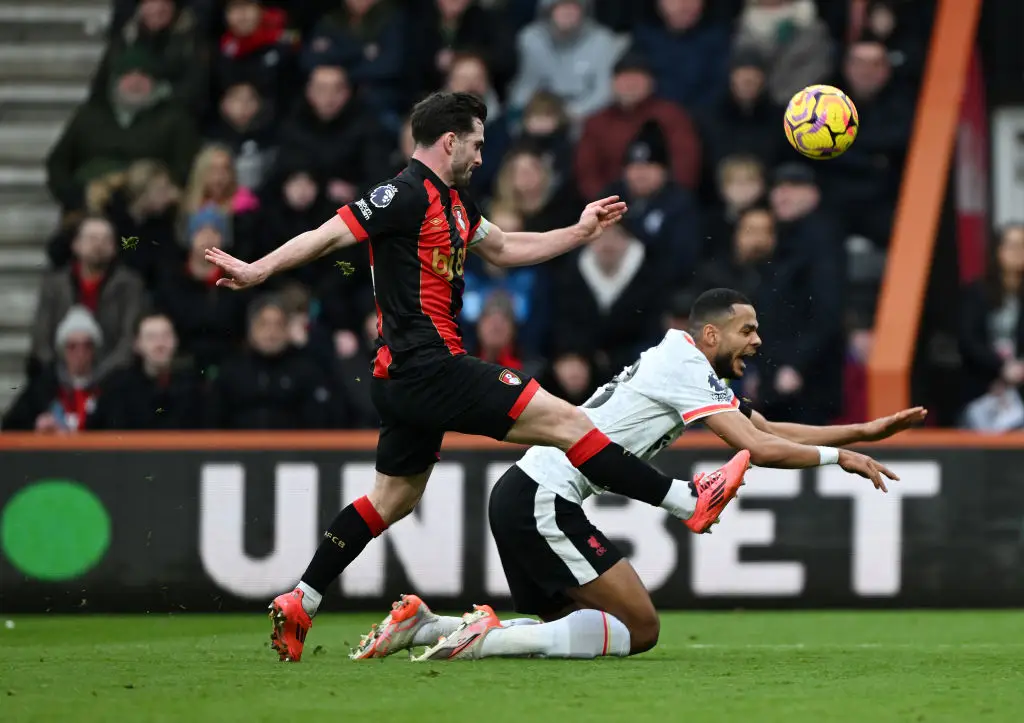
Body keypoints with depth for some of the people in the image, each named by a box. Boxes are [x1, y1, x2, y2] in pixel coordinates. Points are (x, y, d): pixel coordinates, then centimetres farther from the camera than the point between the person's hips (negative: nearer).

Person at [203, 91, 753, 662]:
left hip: (407, 374, 11)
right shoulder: (406, 196, -12)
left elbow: (503, 249, 31)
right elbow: (330, 235, -15)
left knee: (396, 496, 17)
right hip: (427, 365, -11)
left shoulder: (453, 203, 17)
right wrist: (258, 271, -24)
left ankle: (298, 605, 17)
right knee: (566, 421, -10)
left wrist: (579, 234, 28)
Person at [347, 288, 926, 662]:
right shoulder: (684, 369, -11)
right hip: (542, 502, -10)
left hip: (523, 500, 10)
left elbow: (770, 430, 23)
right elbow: (759, 449, -18)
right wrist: (841, 457, -7)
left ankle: (424, 626, 7)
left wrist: (864, 431, 17)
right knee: (640, 628, -11)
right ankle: (488, 639, -18)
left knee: (573, 629, 15)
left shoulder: (691, 369, 19)